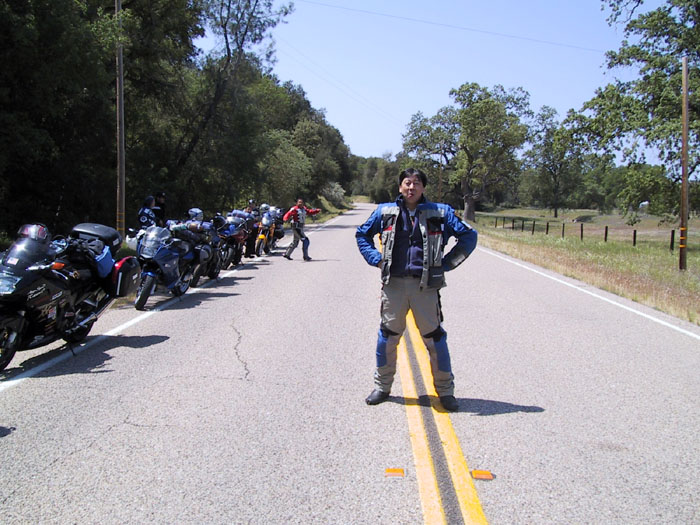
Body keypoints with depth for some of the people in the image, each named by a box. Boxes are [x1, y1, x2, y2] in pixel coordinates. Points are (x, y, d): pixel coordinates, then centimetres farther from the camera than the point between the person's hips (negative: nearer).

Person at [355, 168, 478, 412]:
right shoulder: (385, 212, 8)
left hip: (425, 286, -1)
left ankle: (445, 390, 17)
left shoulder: (440, 213, 4)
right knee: (387, 336, 6)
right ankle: (382, 386, 22)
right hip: (393, 284, 1)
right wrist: (376, 259, 7)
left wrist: (446, 263, 2)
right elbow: (362, 234, 21)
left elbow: (469, 236, 9)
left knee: (434, 337, 3)